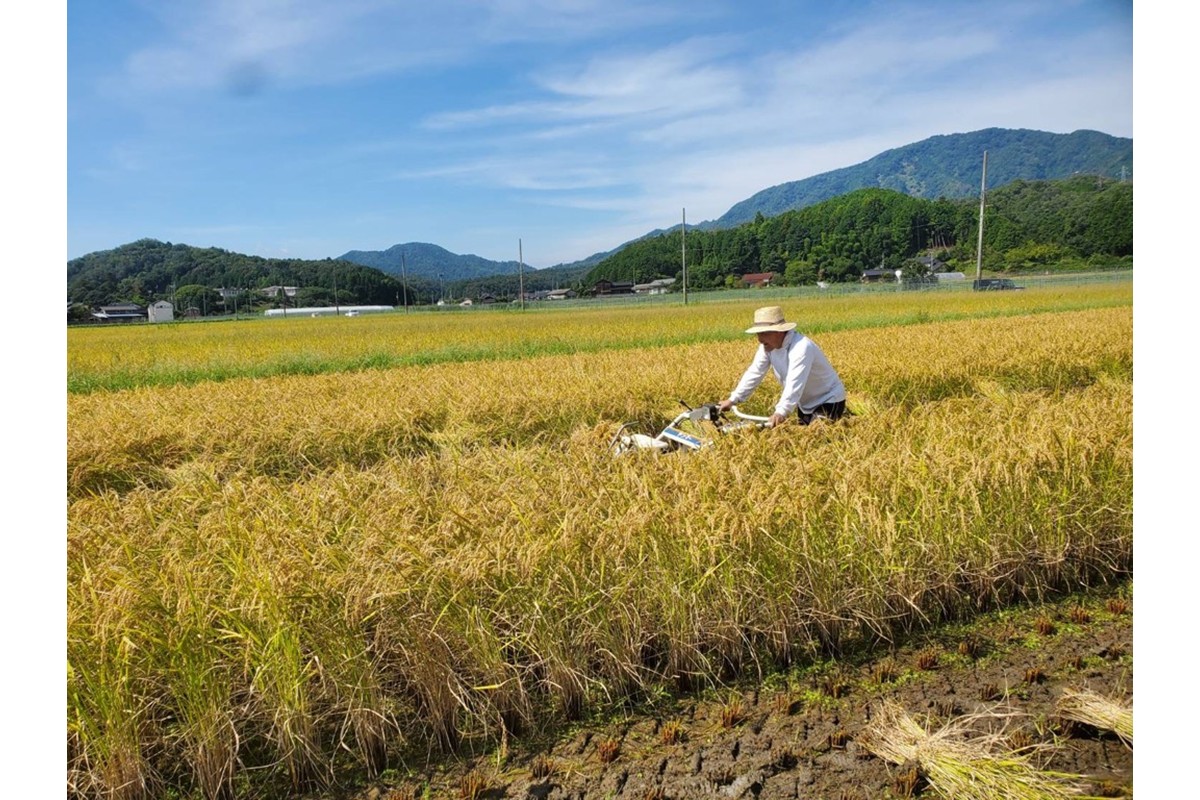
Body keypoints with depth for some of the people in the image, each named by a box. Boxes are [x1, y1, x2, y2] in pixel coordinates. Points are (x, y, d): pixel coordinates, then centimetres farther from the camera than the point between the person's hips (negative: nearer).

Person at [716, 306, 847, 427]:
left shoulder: (801, 347, -33)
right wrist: (733, 399, -11)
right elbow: (754, 373, -6)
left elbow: (795, 383, -44)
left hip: (828, 400, -8)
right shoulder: (768, 345, -10)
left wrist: (781, 411, -56)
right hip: (805, 403, 8)